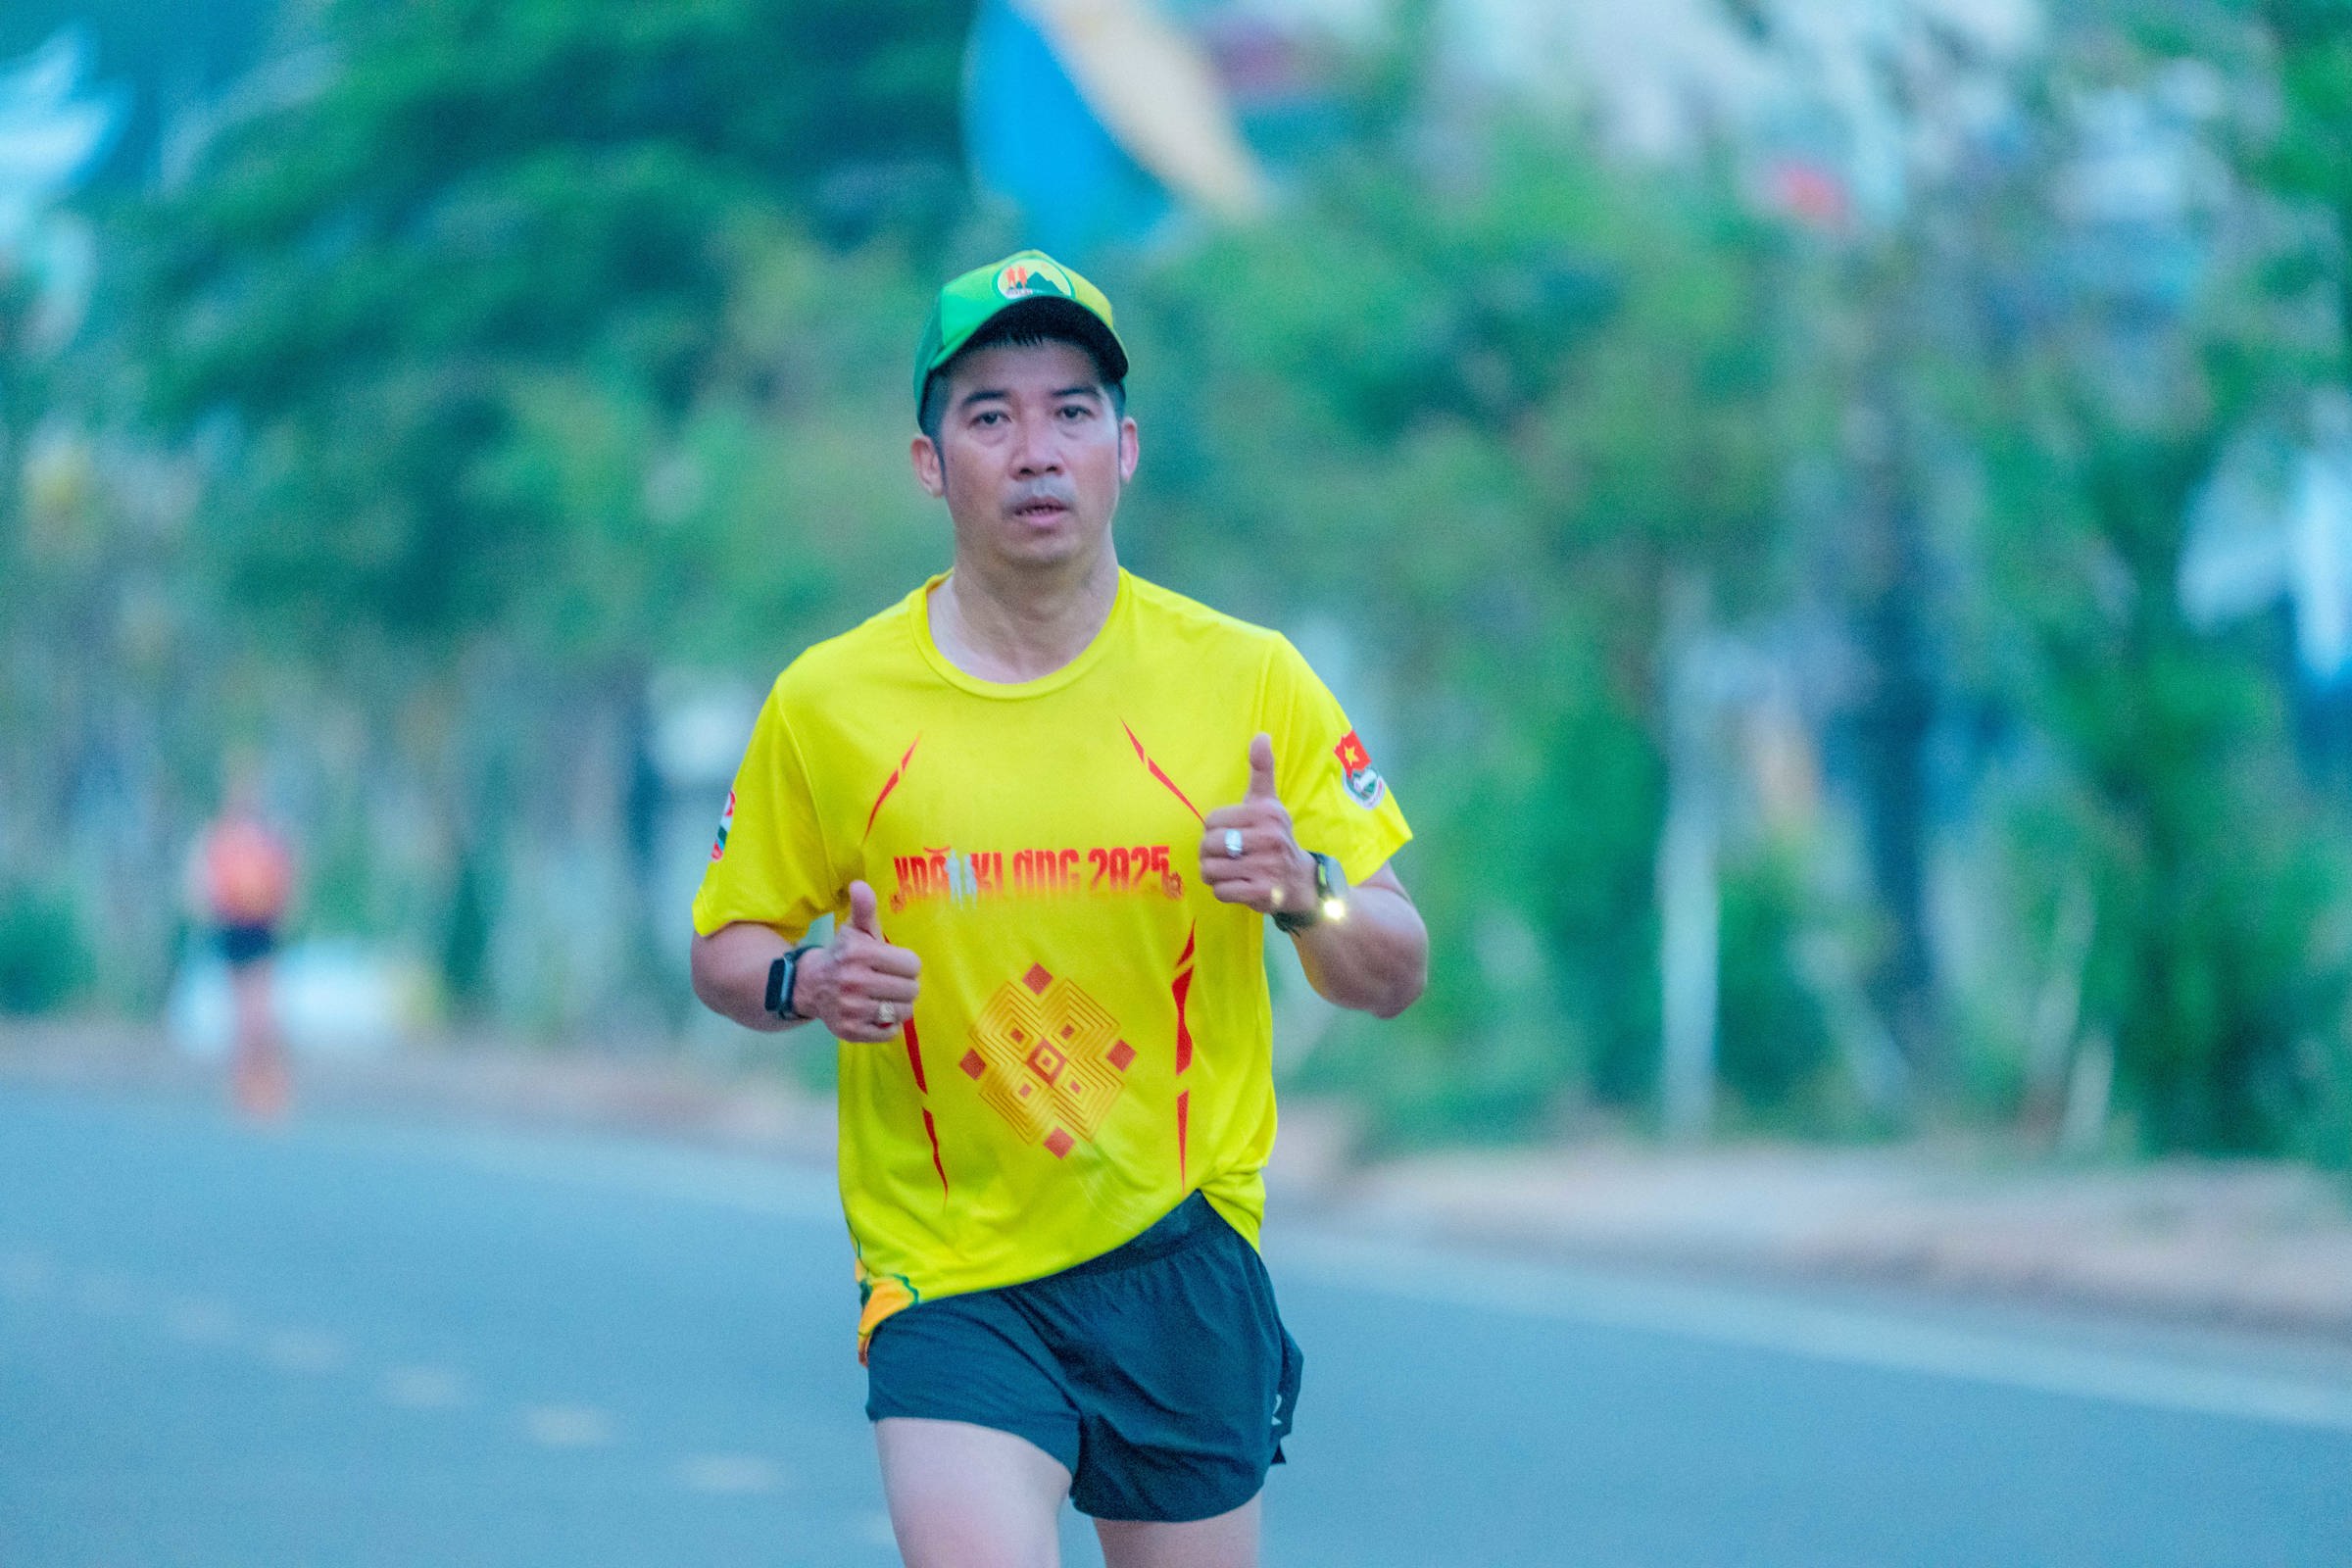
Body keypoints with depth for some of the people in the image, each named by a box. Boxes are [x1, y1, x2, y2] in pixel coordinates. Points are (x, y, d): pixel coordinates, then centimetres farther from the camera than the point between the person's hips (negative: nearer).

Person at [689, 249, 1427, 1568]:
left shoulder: (1248, 680, -1)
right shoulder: (828, 704, -2)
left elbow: (1396, 975, 3)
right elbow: (725, 953, 10)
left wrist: (1306, 891, -19)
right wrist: (805, 984, -13)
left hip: (1184, 1260, 2)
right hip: (948, 1280, -1)